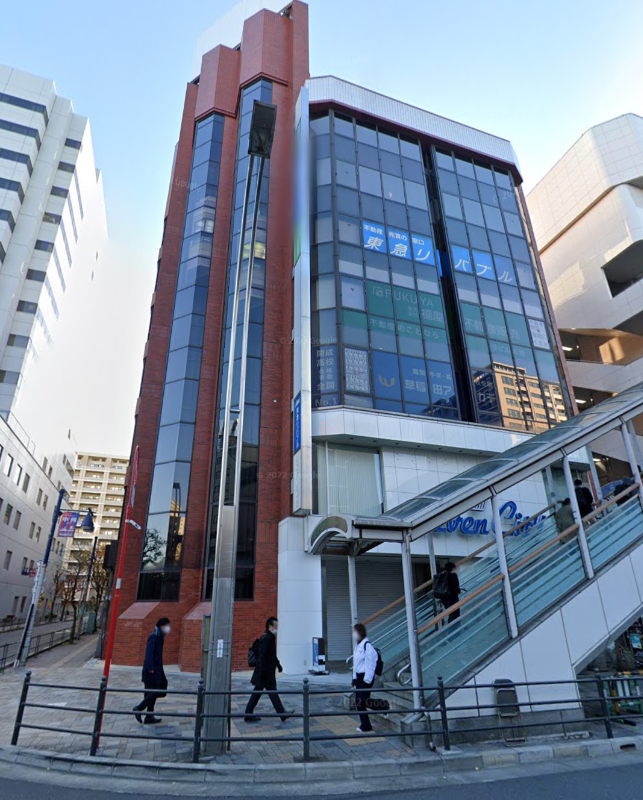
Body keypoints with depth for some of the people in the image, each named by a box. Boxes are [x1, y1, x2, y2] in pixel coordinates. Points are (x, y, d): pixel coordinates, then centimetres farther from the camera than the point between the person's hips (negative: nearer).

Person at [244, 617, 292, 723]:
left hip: (268, 672, 10)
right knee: (272, 692, 0)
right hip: (266, 673, -10)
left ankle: (249, 715, 20)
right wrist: (262, 671, -26)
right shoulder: (266, 638, -19)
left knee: (257, 692, 13)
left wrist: (278, 665, 32)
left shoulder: (270, 638, 13)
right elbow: (262, 656, -24)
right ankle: (282, 714, 8)